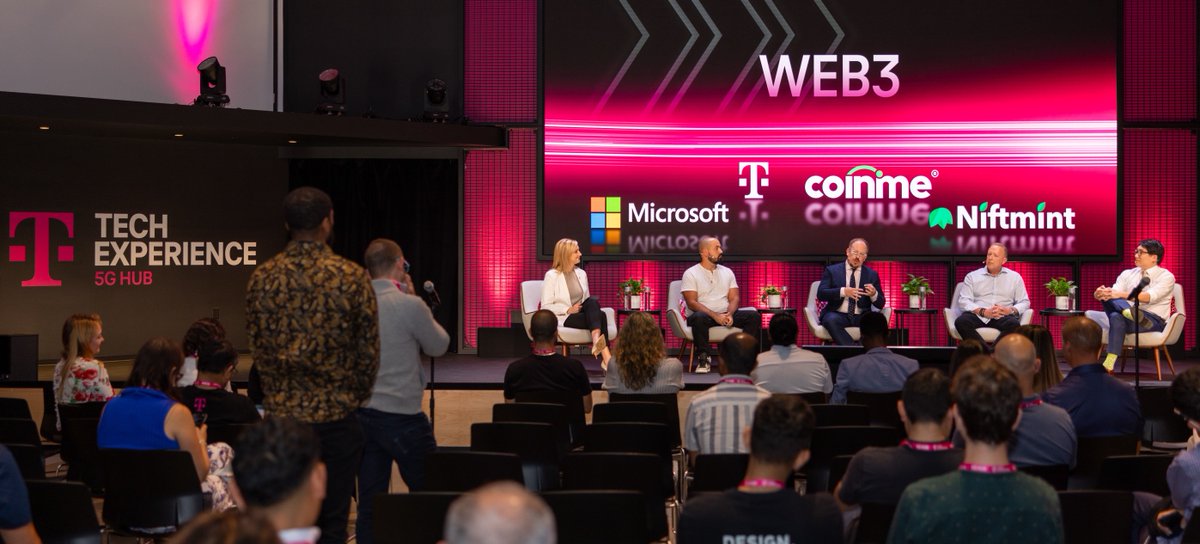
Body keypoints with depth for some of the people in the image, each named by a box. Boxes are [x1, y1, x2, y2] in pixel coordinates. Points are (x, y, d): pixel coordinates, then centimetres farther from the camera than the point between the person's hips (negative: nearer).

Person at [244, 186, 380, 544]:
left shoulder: (263, 278, -1)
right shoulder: (352, 278, -8)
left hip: (281, 412, 2)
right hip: (335, 416, -2)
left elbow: (256, 348, 6)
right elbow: (369, 352, -3)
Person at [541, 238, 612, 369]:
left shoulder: (581, 273, 14)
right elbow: (546, 307, -9)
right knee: (600, 317, -30)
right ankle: (606, 356, -45)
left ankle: (597, 342, -49)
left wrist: (592, 308, -5)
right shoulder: (552, 276, -5)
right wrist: (568, 310, -21)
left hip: (581, 313, 5)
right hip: (563, 318, -5)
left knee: (593, 302, -31)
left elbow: (588, 300, 20)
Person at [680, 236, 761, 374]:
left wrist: (729, 314, -14)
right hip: (704, 315, -5)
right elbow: (691, 303, -10)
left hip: (726, 315, 5)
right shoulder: (691, 274, 0)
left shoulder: (727, 272, 17)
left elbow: (734, 298, 10)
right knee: (699, 317, -40)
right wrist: (715, 316, -22)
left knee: (754, 316, -18)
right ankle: (703, 359, -29)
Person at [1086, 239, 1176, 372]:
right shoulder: (1128, 274, 19)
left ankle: (1108, 365, -39)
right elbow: (1114, 292, 3)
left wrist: (1121, 294, -32)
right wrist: (1100, 294, -22)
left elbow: (1150, 297, -18)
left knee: (1117, 317, -36)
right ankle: (1129, 313, -50)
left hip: (1154, 321, -5)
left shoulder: (1166, 276, 1)